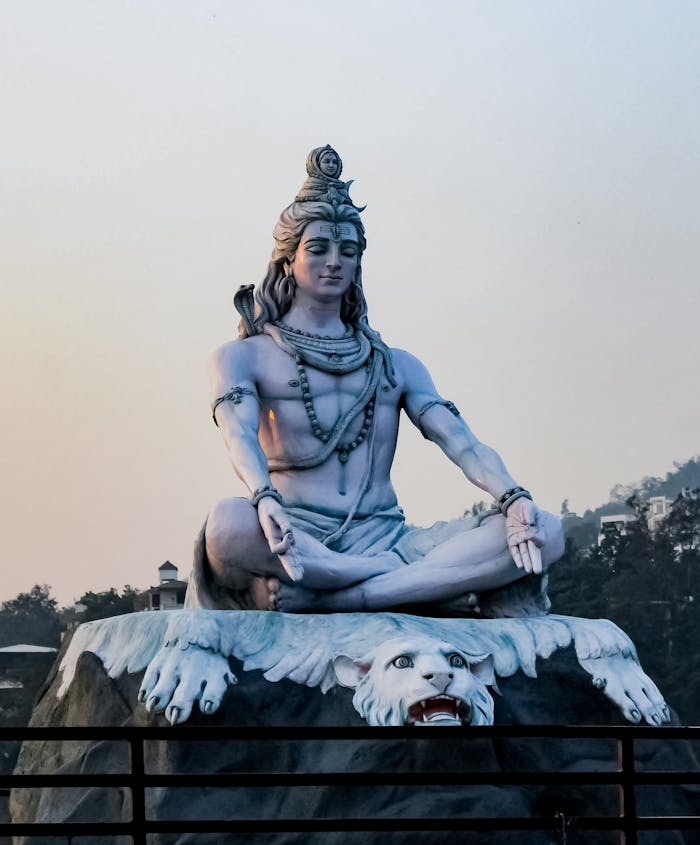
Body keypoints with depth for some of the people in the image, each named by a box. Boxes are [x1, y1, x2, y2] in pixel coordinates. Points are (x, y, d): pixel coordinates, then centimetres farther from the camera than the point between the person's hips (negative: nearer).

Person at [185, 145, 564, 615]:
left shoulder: (397, 365, 24)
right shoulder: (244, 358, 12)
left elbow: (459, 439, 7)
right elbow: (240, 435, -9)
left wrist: (512, 497, -16)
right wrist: (266, 500, -34)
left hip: (387, 540, 4)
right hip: (295, 542, -4)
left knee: (544, 532, -21)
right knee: (228, 524, -41)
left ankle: (318, 598, -32)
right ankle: (427, 583, -31)